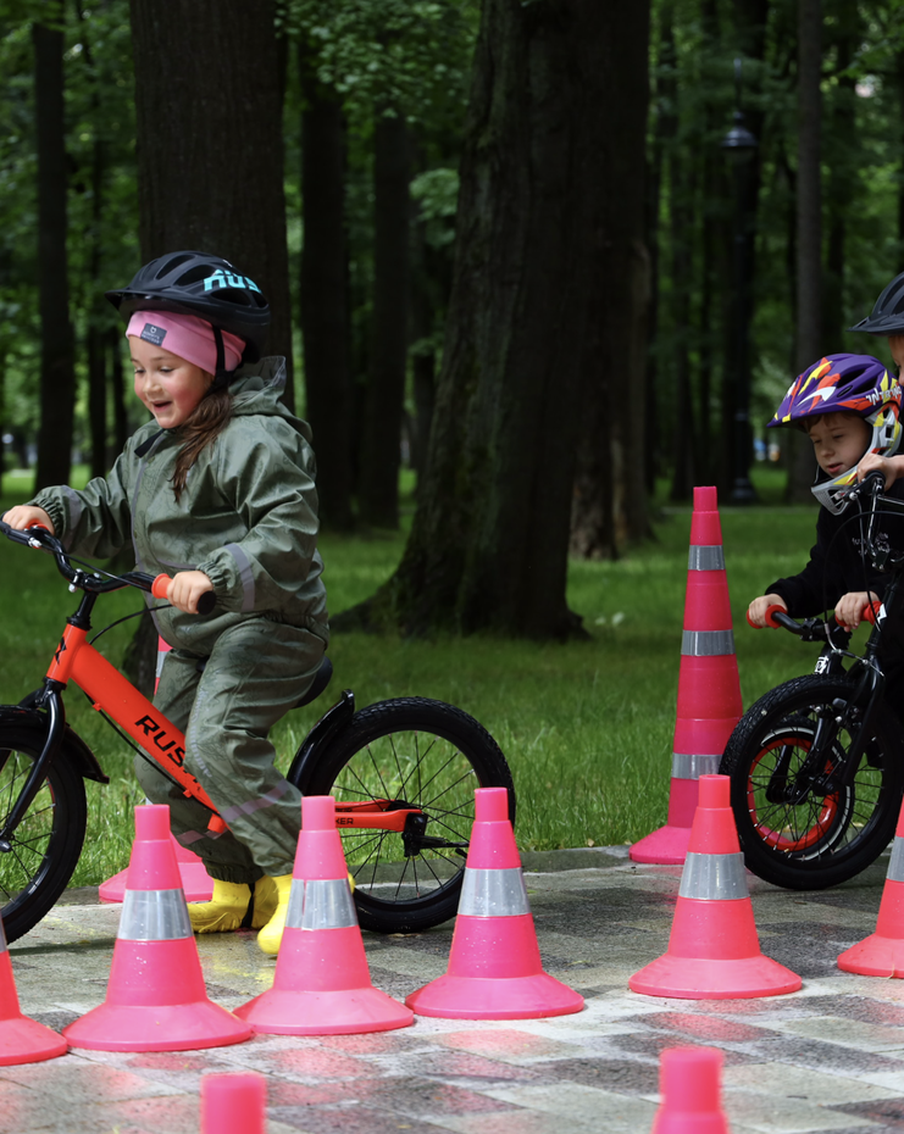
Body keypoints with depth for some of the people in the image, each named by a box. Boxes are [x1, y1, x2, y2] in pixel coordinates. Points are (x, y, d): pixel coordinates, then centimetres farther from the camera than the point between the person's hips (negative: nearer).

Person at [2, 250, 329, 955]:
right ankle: (239, 886, 23)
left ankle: (303, 872, -19)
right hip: (193, 636, 10)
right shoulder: (151, 445, 15)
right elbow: (111, 512, 24)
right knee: (161, 764, 9)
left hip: (267, 625, -10)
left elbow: (289, 537, -24)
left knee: (219, 743, -29)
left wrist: (216, 574, -36)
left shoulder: (257, 439, -15)